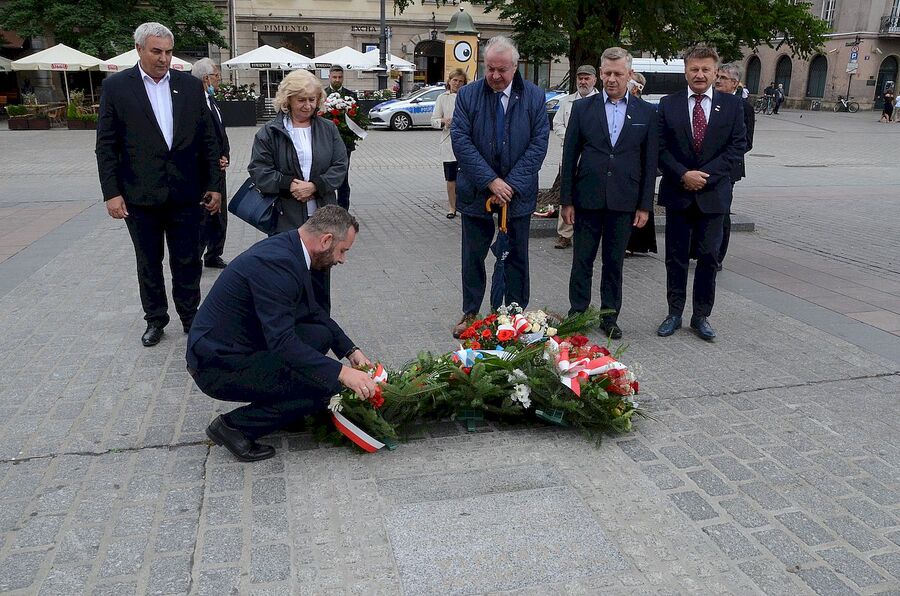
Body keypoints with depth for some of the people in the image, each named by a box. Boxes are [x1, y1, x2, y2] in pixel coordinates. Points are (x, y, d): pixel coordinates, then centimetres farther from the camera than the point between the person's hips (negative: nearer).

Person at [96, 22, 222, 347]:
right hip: (140, 195, -1)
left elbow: (208, 138, 6)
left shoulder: (190, 85, 4)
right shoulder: (116, 86, -1)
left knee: (187, 262, 8)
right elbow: (106, 145, -2)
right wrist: (111, 193, -7)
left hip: (186, 194, 1)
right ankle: (155, 319, 28)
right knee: (148, 263, 12)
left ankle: (190, 317, 24)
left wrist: (214, 185, 2)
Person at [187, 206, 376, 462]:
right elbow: (283, 342, -31)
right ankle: (234, 426, -3)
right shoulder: (275, 262, -27)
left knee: (322, 334, 5)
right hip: (219, 366, -10)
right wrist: (341, 373, -31)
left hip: (241, 344, 10)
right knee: (325, 385, -16)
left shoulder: (287, 248, 4)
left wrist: (350, 350, 8)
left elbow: (313, 311, 16)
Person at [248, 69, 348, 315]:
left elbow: (340, 166, 1)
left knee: (320, 274, 11)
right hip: (285, 219, -2)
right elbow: (258, 170, -4)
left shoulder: (328, 129, 8)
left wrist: (314, 186, -13)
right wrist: (289, 184, -16)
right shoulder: (270, 132, 1)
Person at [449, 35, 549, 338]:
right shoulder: (467, 95, -3)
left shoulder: (534, 96, -2)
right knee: (473, 256, 8)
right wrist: (491, 181, -18)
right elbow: (461, 141, -10)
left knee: (517, 256, 10)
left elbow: (539, 143, -6)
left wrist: (512, 184, -15)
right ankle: (469, 313, 23)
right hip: (477, 191, 0)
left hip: (518, 192, 1)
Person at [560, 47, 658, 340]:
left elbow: (650, 162, 5)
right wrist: (567, 200, -1)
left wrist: (645, 205, 0)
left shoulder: (646, 112, 4)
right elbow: (569, 157, 3)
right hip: (588, 198, 0)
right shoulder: (583, 108, 3)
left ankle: (609, 317, 20)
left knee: (614, 262, 9)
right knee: (582, 260, 6)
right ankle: (577, 313, 18)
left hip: (624, 202, 0)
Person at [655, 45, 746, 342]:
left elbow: (737, 146, -2)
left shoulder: (732, 104, 2)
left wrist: (705, 175, -12)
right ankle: (674, 313, 18)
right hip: (677, 193, 0)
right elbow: (661, 148, -1)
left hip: (713, 194, 0)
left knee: (709, 258, 5)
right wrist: (684, 175, -14)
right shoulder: (668, 104, 3)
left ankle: (701, 316, 17)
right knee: (676, 258, 7)